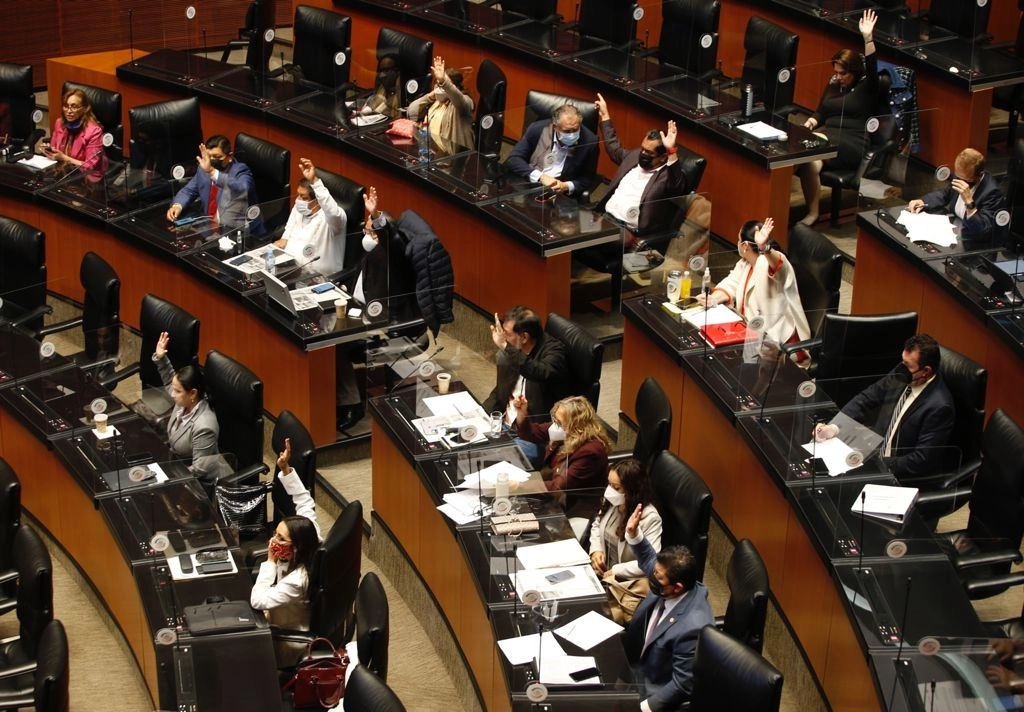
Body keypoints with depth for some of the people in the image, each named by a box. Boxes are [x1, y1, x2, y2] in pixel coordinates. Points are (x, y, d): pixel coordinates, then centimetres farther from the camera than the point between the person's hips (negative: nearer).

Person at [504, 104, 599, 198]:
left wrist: (567, 186, -19)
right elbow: (512, 160, -7)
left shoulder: (589, 141, -9)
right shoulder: (537, 129, -8)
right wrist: (540, 177, -20)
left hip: (562, 195, 0)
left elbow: (589, 179, 0)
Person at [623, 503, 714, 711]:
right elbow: (648, 560, 9)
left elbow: (682, 685, -26)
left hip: (653, 689, -8)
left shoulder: (691, 628, -36)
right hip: (637, 662, 8)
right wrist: (633, 534, -9)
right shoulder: (668, 587, -14)